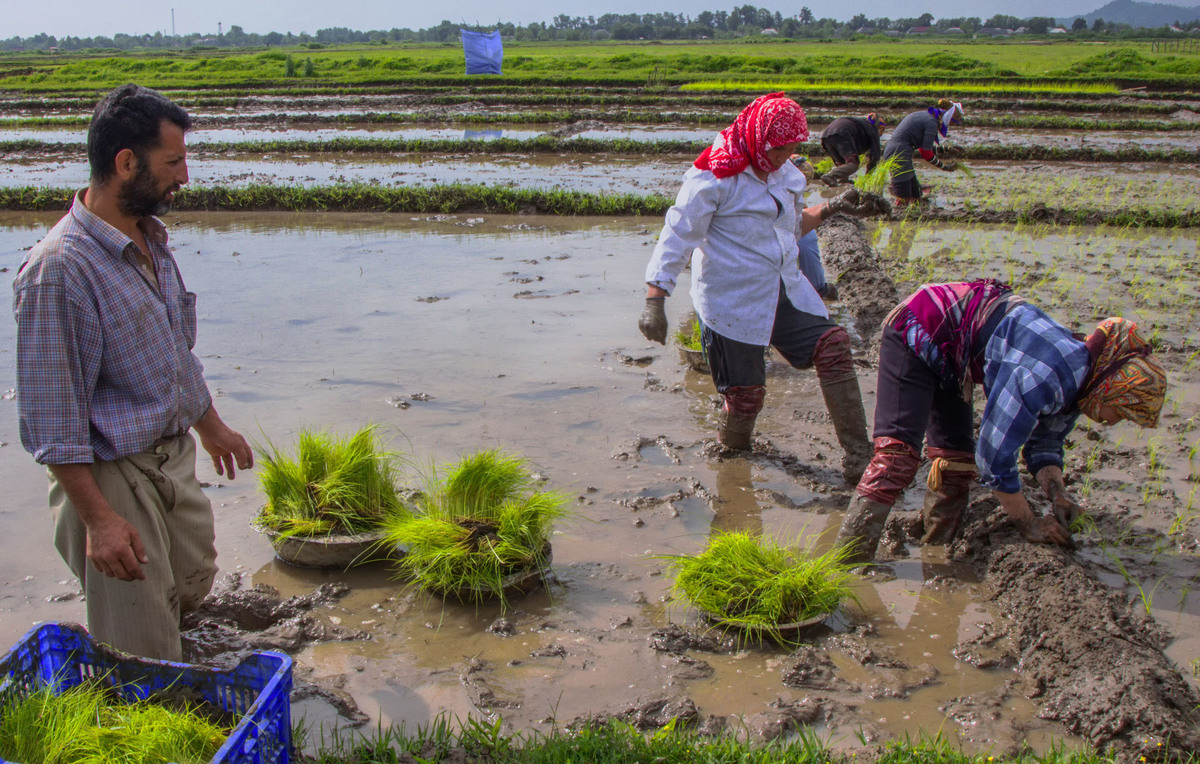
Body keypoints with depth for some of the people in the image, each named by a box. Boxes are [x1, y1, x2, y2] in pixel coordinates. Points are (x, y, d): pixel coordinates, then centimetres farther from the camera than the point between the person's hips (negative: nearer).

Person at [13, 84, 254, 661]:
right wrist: (97, 519, -23)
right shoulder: (59, 268, -23)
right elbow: (49, 415, -22)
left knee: (193, 585, 22)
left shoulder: (151, 239, 5)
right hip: (112, 477, -8)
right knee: (146, 662, 0)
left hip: (175, 457, 9)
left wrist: (211, 426, 27)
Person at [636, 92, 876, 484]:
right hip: (732, 301, -7)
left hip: (785, 292, 7)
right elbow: (677, 236, -16)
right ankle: (731, 458, 29)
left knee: (833, 344, -8)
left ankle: (858, 454, -2)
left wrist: (828, 209, 11)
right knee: (745, 391, -2)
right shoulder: (714, 176, -14)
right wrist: (654, 301, -24)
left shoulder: (783, 173, 10)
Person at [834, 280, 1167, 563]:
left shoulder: (1073, 383, -2)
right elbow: (994, 455, -28)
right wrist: (1031, 526, -15)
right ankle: (847, 565, -19)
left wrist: (1057, 493, -8)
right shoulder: (1049, 376, -33)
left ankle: (936, 549, 25)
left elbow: (1044, 444, 13)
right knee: (899, 452, -20)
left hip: (947, 356, 10)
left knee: (956, 457, 9)